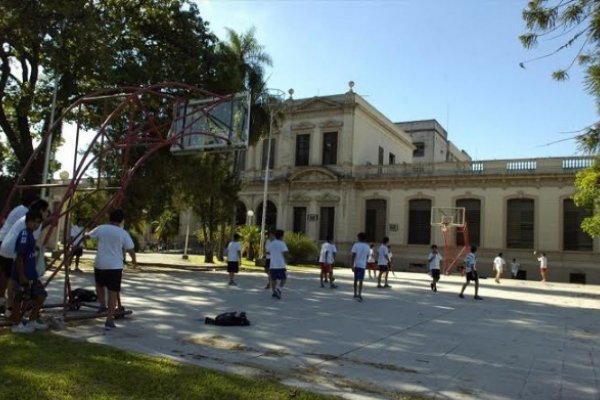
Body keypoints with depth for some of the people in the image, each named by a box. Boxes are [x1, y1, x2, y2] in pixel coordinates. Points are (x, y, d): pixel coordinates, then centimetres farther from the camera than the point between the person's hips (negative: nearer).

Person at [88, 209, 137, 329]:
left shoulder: (101, 228, 2)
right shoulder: (123, 233, -5)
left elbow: (89, 235, 21)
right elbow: (131, 249, -1)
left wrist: (85, 234, 46)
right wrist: (134, 260, 18)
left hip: (100, 264, 3)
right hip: (115, 266, -3)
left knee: (99, 285, 31)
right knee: (113, 292, 1)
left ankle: (103, 305, 21)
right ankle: (109, 320, 1)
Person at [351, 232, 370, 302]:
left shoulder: (356, 245, -4)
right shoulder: (367, 246, 2)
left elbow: (353, 255, -11)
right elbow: (367, 256, 10)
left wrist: (352, 265, -12)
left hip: (356, 264, 0)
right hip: (363, 265, 0)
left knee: (355, 279, 14)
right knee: (360, 280, 0)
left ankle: (355, 294, 24)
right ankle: (359, 294, -14)